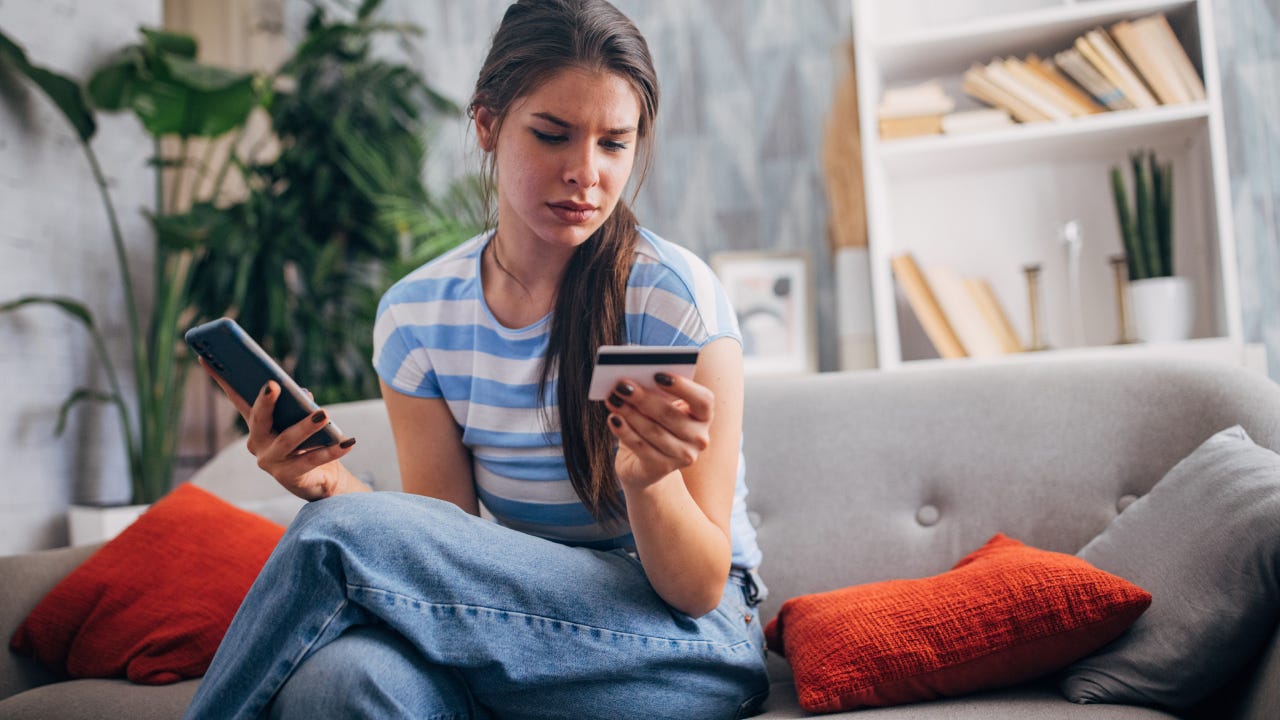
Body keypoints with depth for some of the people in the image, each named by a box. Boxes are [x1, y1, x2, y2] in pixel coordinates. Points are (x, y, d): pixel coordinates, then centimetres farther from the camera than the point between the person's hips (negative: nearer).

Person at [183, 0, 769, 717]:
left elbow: (701, 590, -13)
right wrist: (336, 485, -20)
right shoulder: (414, 317, -1)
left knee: (343, 532, -24)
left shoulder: (674, 297, -14)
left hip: (696, 643, -2)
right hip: (529, 618, 3)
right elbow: (451, 557, -2)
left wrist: (650, 481, -33)